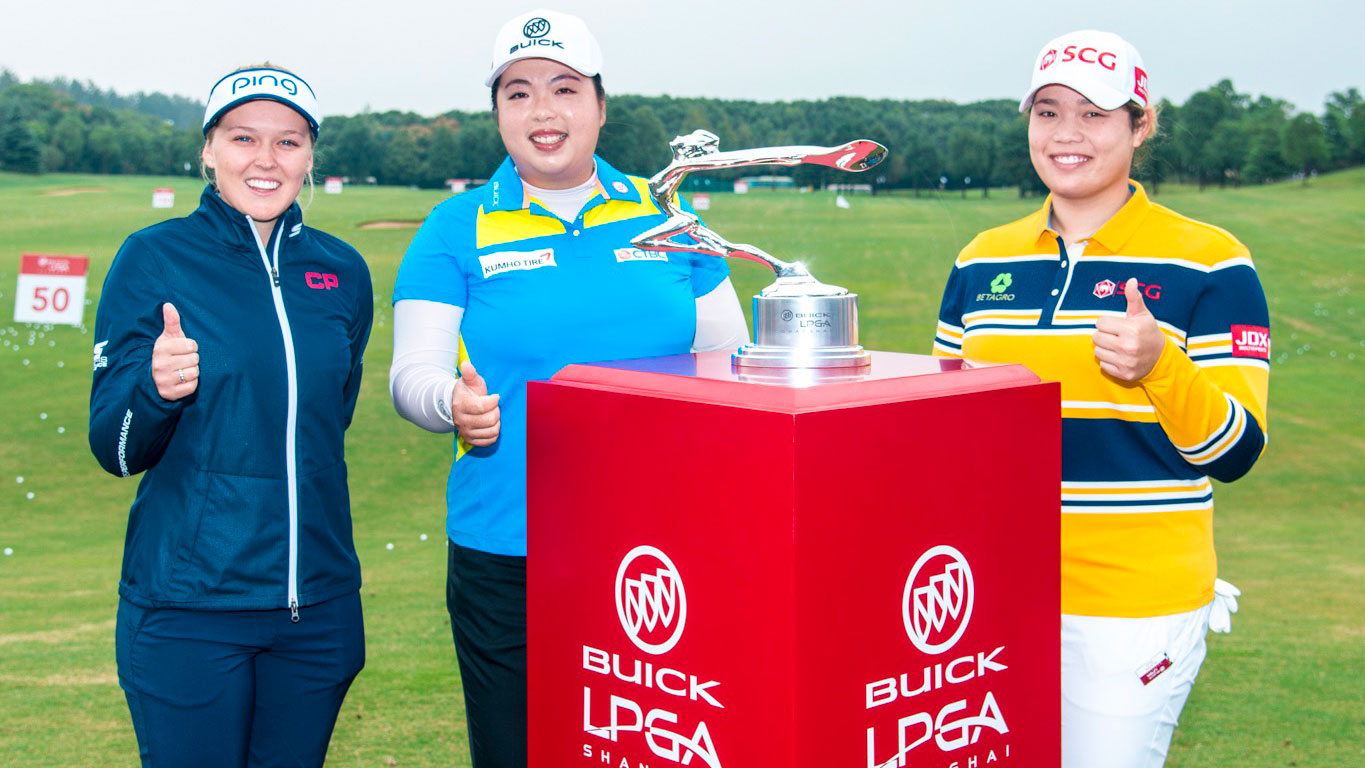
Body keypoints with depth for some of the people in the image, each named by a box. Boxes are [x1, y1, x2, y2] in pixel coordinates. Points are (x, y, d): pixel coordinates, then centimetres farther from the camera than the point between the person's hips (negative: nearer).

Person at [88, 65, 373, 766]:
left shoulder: (341, 271, 4)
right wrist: (155, 388, -25)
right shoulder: (154, 259, -6)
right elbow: (115, 451, -7)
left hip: (319, 603, 4)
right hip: (187, 611, -3)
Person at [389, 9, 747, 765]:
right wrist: (456, 403, -24)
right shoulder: (457, 229, 4)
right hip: (507, 560, -1)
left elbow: (731, 360, 12)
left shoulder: (664, 218, 9)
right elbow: (411, 374, -1)